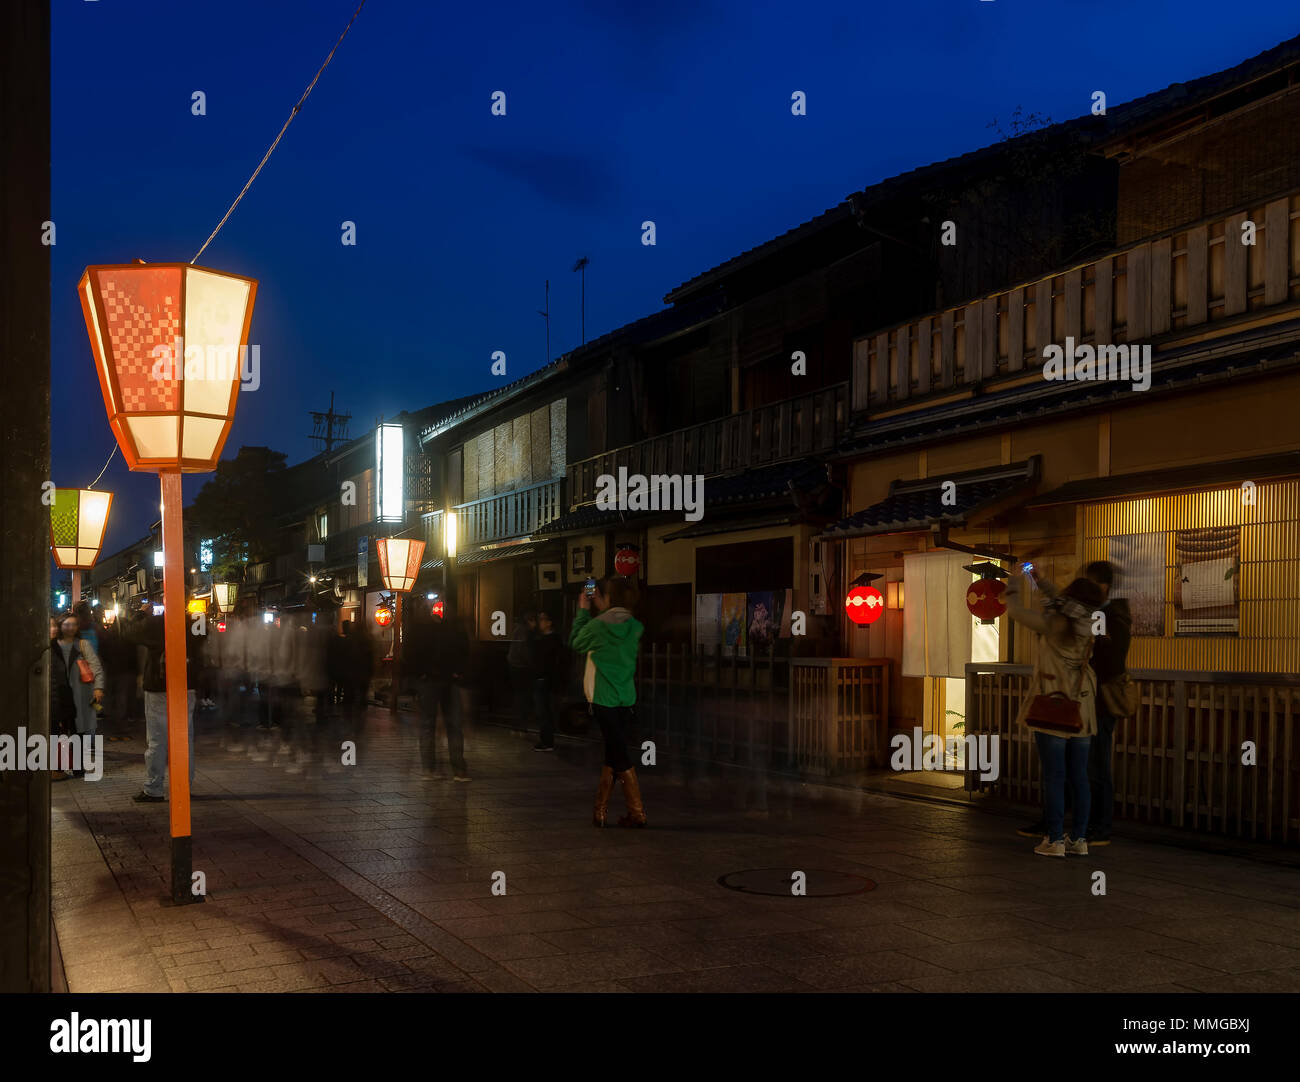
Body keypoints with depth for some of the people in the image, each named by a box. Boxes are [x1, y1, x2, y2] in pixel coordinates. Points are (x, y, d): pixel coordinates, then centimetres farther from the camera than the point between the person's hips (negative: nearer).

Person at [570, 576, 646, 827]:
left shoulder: (597, 625, -13)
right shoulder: (635, 627, 0)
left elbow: (576, 642, 5)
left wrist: (583, 611, 11)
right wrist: (599, 609, 15)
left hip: (603, 699, -5)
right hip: (626, 699, 5)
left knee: (619, 758, -2)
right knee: (612, 754, 12)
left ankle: (637, 813, -3)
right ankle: (599, 811, 18)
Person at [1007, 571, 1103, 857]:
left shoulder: (1052, 623, -14)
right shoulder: (1088, 625, 3)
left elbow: (1014, 609, -5)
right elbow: (1062, 604, 22)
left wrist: (1021, 579, 10)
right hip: (1081, 710, 5)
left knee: (1054, 776, -1)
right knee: (1079, 776, 9)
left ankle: (1055, 840, 1)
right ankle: (1079, 839, 13)